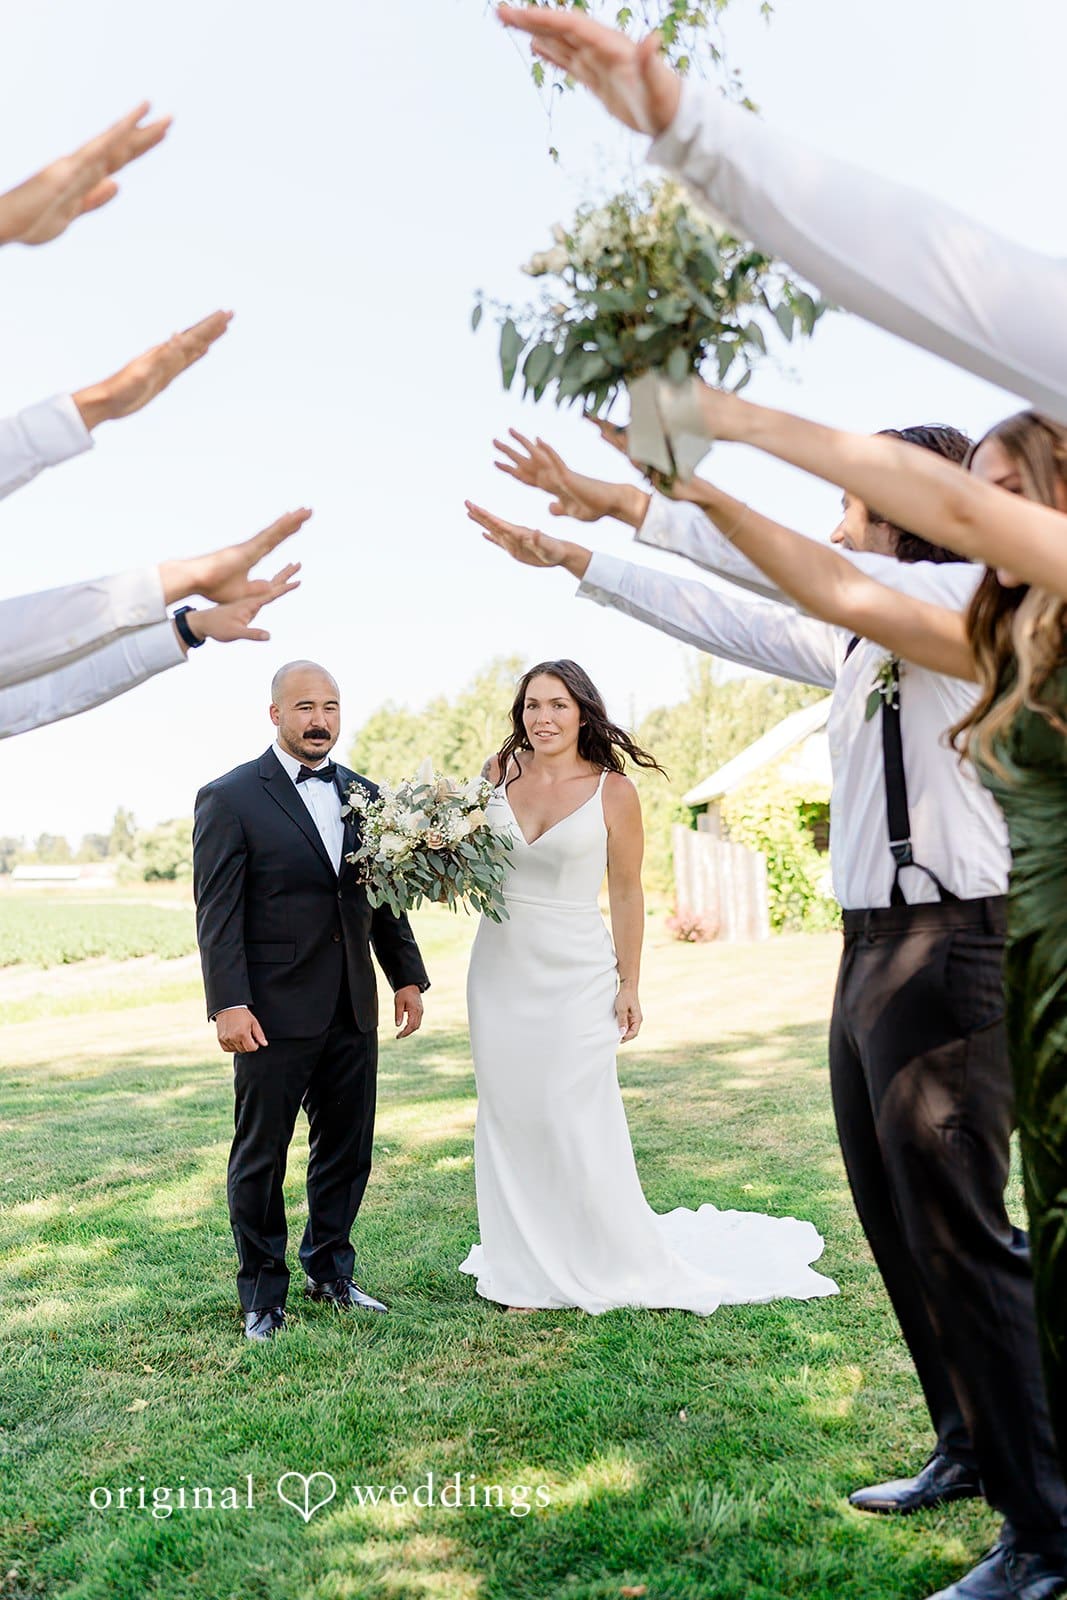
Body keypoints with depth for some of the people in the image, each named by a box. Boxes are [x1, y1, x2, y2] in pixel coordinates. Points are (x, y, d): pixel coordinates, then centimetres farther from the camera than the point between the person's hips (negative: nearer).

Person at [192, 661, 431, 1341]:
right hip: (273, 1011, -5)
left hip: (353, 1009, 5)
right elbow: (218, 911, -11)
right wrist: (228, 1004, -17)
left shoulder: (362, 793, 10)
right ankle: (263, 1295, 24)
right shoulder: (230, 798, -7)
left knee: (348, 1150, 15)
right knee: (261, 1158, 7)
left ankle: (331, 1271, 34)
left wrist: (408, 977, 11)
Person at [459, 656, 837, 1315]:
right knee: (510, 1117, 9)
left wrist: (629, 984, -4)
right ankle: (529, 1271, 25)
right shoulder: (498, 773, 1)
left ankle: (615, 1262, 23)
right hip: (501, 969, 4)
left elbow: (627, 895, -3)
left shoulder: (613, 791, -7)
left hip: (576, 975, -3)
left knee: (577, 1117, 0)